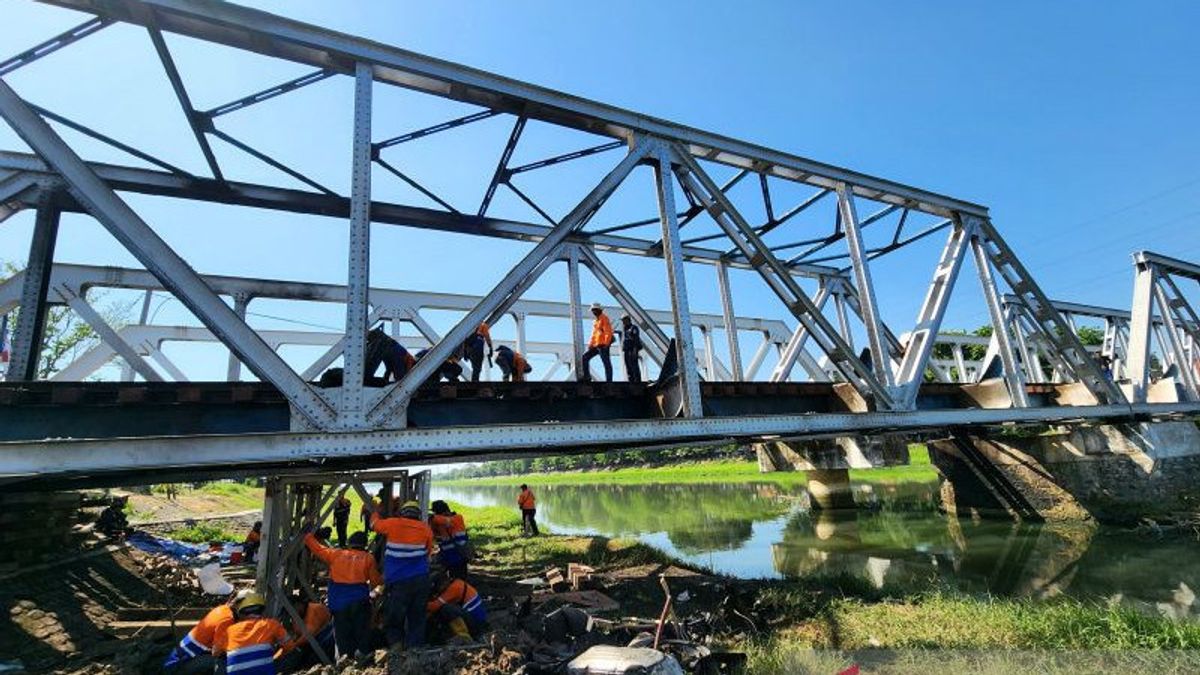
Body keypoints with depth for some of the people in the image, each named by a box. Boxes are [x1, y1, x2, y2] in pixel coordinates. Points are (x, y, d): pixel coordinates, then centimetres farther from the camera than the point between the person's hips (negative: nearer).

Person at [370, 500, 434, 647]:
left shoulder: (393, 524, -1)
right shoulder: (426, 529, 5)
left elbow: (374, 523, 19)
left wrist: (375, 512, 38)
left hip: (399, 582, -2)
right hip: (421, 580, 3)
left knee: (393, 620, 6)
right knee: (417, 619, 11)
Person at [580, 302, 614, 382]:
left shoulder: (604, 318, -5)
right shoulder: (595, 321, 22)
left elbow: (608, 332, -13)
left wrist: (606, 343, -21)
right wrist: (590, 344, 12)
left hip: (602, 345, -9)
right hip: (595, 345, 9)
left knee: (606, 363, -7)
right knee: (585, 357, 6)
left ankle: (609, 380, -6)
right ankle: (587, 377, 8)